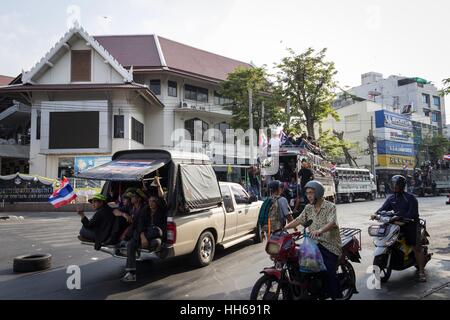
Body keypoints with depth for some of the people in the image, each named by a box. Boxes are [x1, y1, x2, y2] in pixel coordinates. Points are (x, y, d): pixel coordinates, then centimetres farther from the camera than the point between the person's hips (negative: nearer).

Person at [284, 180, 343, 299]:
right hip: (315, 244, 5)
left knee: (329, 273, -15)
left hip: (330, 246, -5)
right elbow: (298, 220, 8)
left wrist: (320, 230, -43)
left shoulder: (330, 206, -8)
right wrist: (284, 228, -6)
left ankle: (337, 296, 3)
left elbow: (332, 223, -24)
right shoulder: (308, 208, 12)